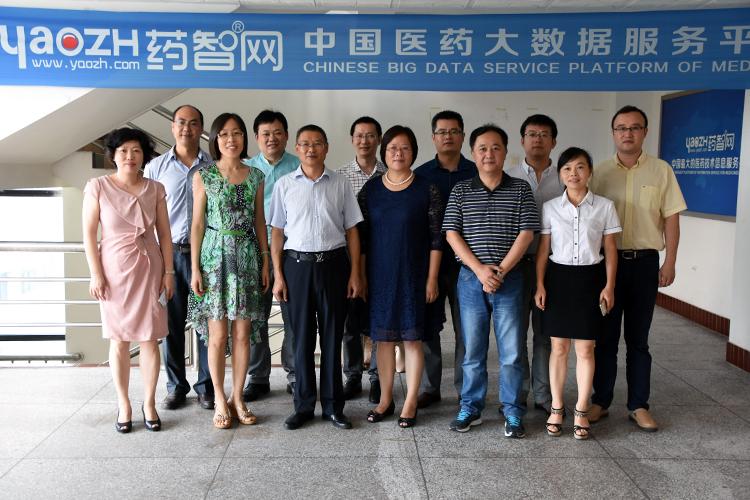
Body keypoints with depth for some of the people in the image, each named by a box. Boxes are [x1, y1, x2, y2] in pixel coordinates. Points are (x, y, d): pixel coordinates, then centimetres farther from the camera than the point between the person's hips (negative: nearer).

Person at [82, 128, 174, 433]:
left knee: (149, 338, 3)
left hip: (149, 269, 2)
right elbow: (89, 233, -2)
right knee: (119, 340, 5)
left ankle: (149, 403, 16)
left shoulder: (155, 189, 4)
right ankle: (123, 404, 18)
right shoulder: (98, 187, -2)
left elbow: (164, 234, 6)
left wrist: (168, 272, 2)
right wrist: (96, 274, -7)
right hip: (114, 269, -1)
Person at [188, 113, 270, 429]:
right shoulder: (204, 175, 0)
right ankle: (220, 400, 15)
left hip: (247, 257, 3)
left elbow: (259, 221, 10)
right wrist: (195, 267, -5)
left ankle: (237, 397, 18)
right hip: (215, 256, -2)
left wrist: (265, 262, 6)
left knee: (243, 332, 5)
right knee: (218, 333, 1)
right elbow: (198, 224, -1)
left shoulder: (255, 176, 7)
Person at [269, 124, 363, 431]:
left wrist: (355, 273, 0)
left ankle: (333, 406, 18)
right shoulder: (284, 185, 5)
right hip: (297, 264, 0)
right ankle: (303, 406, 19)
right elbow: (277, 232, 5)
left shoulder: (340, 184, 5)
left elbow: (351, 231, 6)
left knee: (332, 336, 6)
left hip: (333, 263, 0)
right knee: (302, 337, 6)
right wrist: (278, 275, -1)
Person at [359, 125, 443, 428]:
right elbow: (362, 236, 6)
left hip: (413, 275, -2)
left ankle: (411, 403, 16)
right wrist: (361, 275, 3)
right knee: (383, 337, 10)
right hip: (379, 275, 3)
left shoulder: (427, 190, -3)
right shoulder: (370, 190, 4)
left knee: (412, 338, 4)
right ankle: (385, 400, 23)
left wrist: (432, 278, -8)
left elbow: (436, 238, -4)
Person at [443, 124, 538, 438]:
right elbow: (452, 234, -2)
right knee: (472, 349, 8)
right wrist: (480, 269, -12)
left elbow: (526, 233, -3)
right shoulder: (460, 191, 4)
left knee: (511, 350, 3)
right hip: (471, 279, 1)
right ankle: (471, 409, 21)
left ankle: (513, 412, 16)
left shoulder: (520, 189, 3)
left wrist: (500, 270, -11)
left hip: (509, 279, -1)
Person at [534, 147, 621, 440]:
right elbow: (543, 249, 3)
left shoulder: (604, 207, -1)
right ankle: (556, 408, 21)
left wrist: (609, 286, -2)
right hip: (558, 276, 1)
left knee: (585, 350, 5)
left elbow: (610, 250, 2)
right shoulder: (550, 208, 1)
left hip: (590, 278, -1)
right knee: (559, 347, 8)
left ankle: (581, 411, 18)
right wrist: (539, 284, -2)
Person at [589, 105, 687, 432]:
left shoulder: (661, 171, 2)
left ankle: (639, 405, 18)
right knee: (605, 336, 8)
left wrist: (670, 262, -3)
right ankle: (601, 401, 19)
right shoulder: (600, 172, 3)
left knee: (638, 338, 8)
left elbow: (671, 219, 2)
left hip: (645, 261, 0)